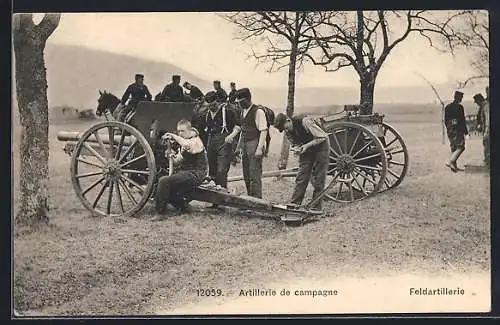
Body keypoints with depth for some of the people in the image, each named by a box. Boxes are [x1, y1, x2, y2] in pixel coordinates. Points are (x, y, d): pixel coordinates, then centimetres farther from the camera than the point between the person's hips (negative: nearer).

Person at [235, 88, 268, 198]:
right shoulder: (243, 111, 14)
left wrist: (259, 148, -20)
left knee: (254, 175, -8)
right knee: (246, 175, 12)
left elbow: (263, 131, -15)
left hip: (255, 144, -8)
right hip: (245, 146, 9)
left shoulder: (258, 111, -11)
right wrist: (239, 146, 18)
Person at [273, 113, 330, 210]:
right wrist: (296, 148, -17)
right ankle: (293, 205, 2)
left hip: (320, 146, -6)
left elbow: (323, 137, -24)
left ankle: (316, 208, 1)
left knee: (318, 179, -5)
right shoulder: (287, 131, -8)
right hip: (306, 148, 6)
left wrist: (307, 145, -28)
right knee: (301, 178, 0)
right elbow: (294, 144, 7)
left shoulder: (304, 121, -29)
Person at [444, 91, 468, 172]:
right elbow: (462, 120, -12)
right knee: (460, 147, -3)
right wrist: (465, 131, -6)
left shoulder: (447, 107, 9)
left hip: (450, 130, 7)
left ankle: (454, 166, 13)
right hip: (457, 130, -7)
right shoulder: (459, 107, -12)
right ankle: (450, 162, -17)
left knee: (453, 148, 12)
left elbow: (445, 120, 13)